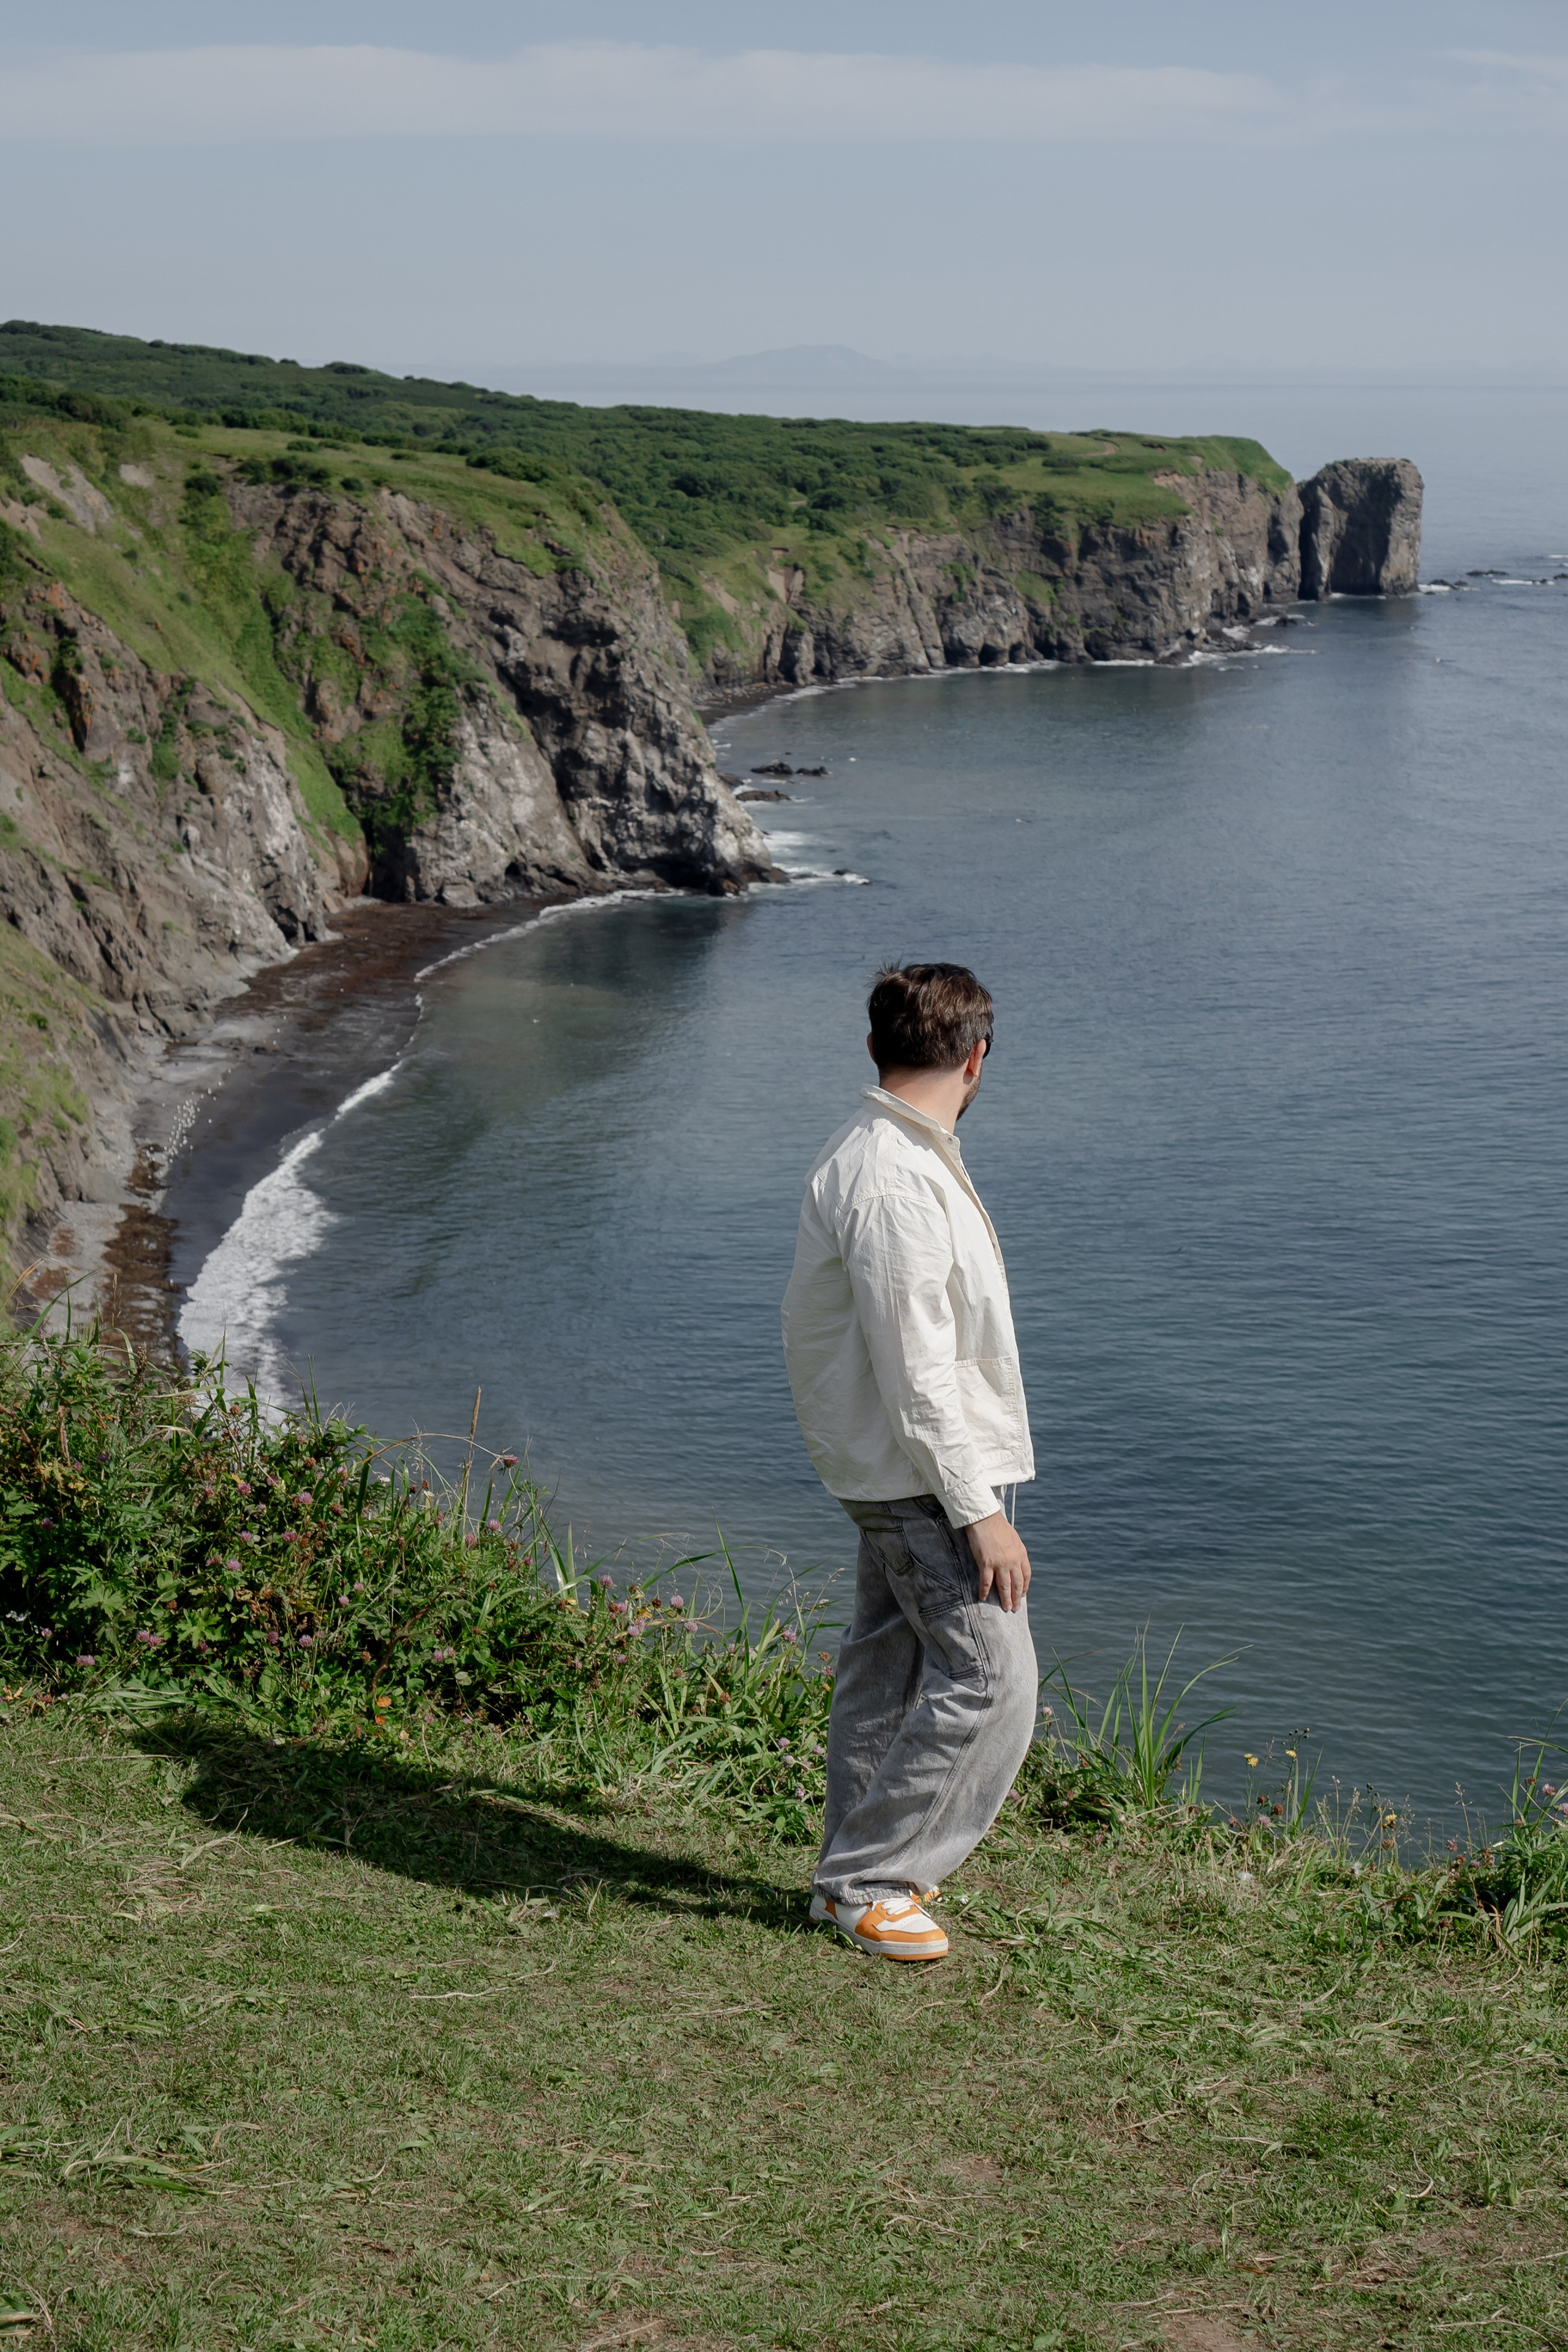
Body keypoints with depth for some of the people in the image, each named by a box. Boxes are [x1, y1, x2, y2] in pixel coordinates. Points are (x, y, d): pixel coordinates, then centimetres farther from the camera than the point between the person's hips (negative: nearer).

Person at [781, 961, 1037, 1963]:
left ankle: (859, 1872, 26)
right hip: (924, 1472, -10)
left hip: (899, 1471, 10)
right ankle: (868, 1880, 1)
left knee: (891, 1666, 16)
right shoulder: (893, 1187, -24)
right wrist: (981, 1514, -22)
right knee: (989, 1679, -9)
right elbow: (918, 1376, -25)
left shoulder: (887, 1158, 9)